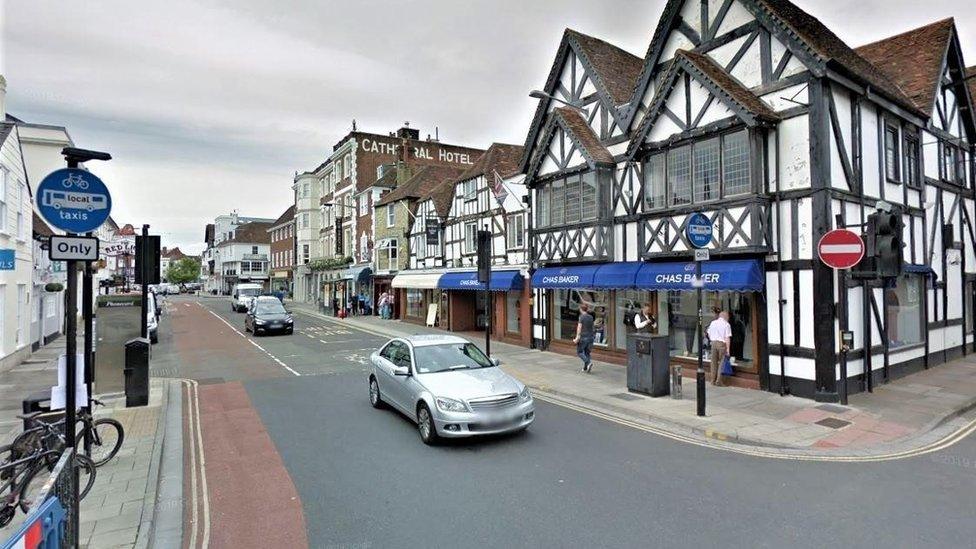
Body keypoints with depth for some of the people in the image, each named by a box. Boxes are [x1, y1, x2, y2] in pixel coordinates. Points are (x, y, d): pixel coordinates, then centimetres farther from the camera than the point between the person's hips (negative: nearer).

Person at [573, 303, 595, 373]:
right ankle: (585, 368, 13)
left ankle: (589, 362, -13)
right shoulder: (591, 317, 8)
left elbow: (579, 328, -15)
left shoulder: (581, 317, -11)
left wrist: (577, 338, -16)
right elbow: (592, 328, 12)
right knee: (587, 353, 14)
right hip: (590, 337, 6)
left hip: (583, 337, -6)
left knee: (579, 352, 6)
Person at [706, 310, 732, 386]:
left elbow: (709, 334, 16)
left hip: (713, 343, 5)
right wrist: (728, 349, -9)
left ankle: (713, 380, 17)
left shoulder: (713, 323, 11)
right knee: (721, 362, 2)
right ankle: (718, 381, 3)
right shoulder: (726, 324, -5)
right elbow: (727, 338, -10)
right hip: (722, 343, -5)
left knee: (714, 362, 12)